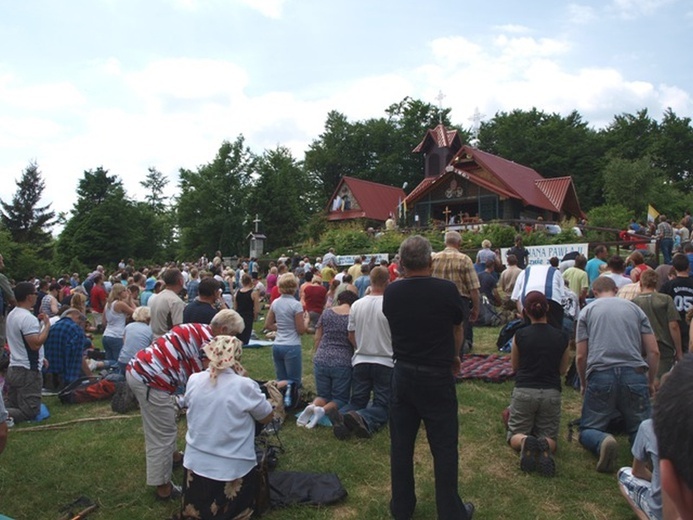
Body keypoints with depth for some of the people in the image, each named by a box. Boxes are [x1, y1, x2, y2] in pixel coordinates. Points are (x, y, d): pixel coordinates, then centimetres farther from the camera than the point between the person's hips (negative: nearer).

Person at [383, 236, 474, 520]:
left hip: (402, 375, 4)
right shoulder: (446, 289, -14)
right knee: (444, 448, 9)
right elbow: (458, 330, 1)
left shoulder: (391, 292, -6)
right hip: (438, 377, -3)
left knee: (401, 445, 15)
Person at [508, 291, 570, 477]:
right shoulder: (561, 337, -1)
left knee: (515, 435, 14)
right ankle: (545, 446, -20)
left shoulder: (520, 335, -5)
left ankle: (525, 442, -22)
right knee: (550, 437, 16)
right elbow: (562, 370, 12)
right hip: (551, 393, 1)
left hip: (524, 391, -1)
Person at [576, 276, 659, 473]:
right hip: (635, 375, 2)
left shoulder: (587, 311, 11)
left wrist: (583, 383, 22)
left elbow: (580, 356, 7)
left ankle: (603, 442, -24)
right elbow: (654, 351, 10)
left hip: (600, 375, -1)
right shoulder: (635, 308, 16)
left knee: (588, 430, 12)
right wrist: (651, 382, 23)